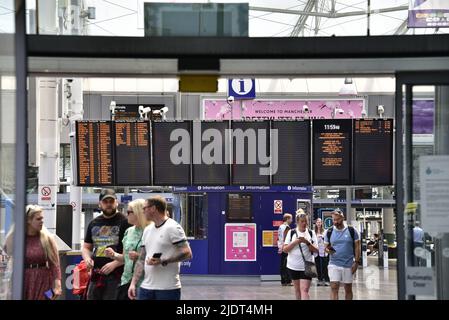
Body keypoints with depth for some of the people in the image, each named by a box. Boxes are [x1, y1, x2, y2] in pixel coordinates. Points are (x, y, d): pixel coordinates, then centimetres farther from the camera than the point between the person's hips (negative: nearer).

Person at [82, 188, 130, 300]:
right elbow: (86, 247, 23)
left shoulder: (125, 222, -3)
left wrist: (114, 264, -18)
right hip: (96, 274, 6)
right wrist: (87, 258, 1)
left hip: (116, 275, -6)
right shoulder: (94, 223, 16)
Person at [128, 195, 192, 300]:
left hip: (168, 288, -7)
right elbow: (141, 260, 16)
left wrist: (162, 261, -21)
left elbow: (187, 254, -16)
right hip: (146, 287, 7)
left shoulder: (172, 228, -8)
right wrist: (133, 283, 7)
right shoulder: (147, 230, 15)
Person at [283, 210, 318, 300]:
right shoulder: (291, 232, 2)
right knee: (297, 289, 12)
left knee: (304, 290, -12)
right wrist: (295, 242, -15)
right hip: (293, 266, 2)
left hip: (307, 266, -2)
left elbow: (316, 250, -3)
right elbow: (285, 249, -2)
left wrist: (307, 242, -18)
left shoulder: (311, 233, 1)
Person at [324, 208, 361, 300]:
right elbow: (326, 246, 9)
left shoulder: (351, 231, -3)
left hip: (348, 265, 0)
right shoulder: (329, 232, 3)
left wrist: (356, 262, -6)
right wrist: (328, 250, -15)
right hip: (334, 264, 0)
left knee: (348, 289, 11)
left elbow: (357, 247, 0)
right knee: (334, 288, -10)